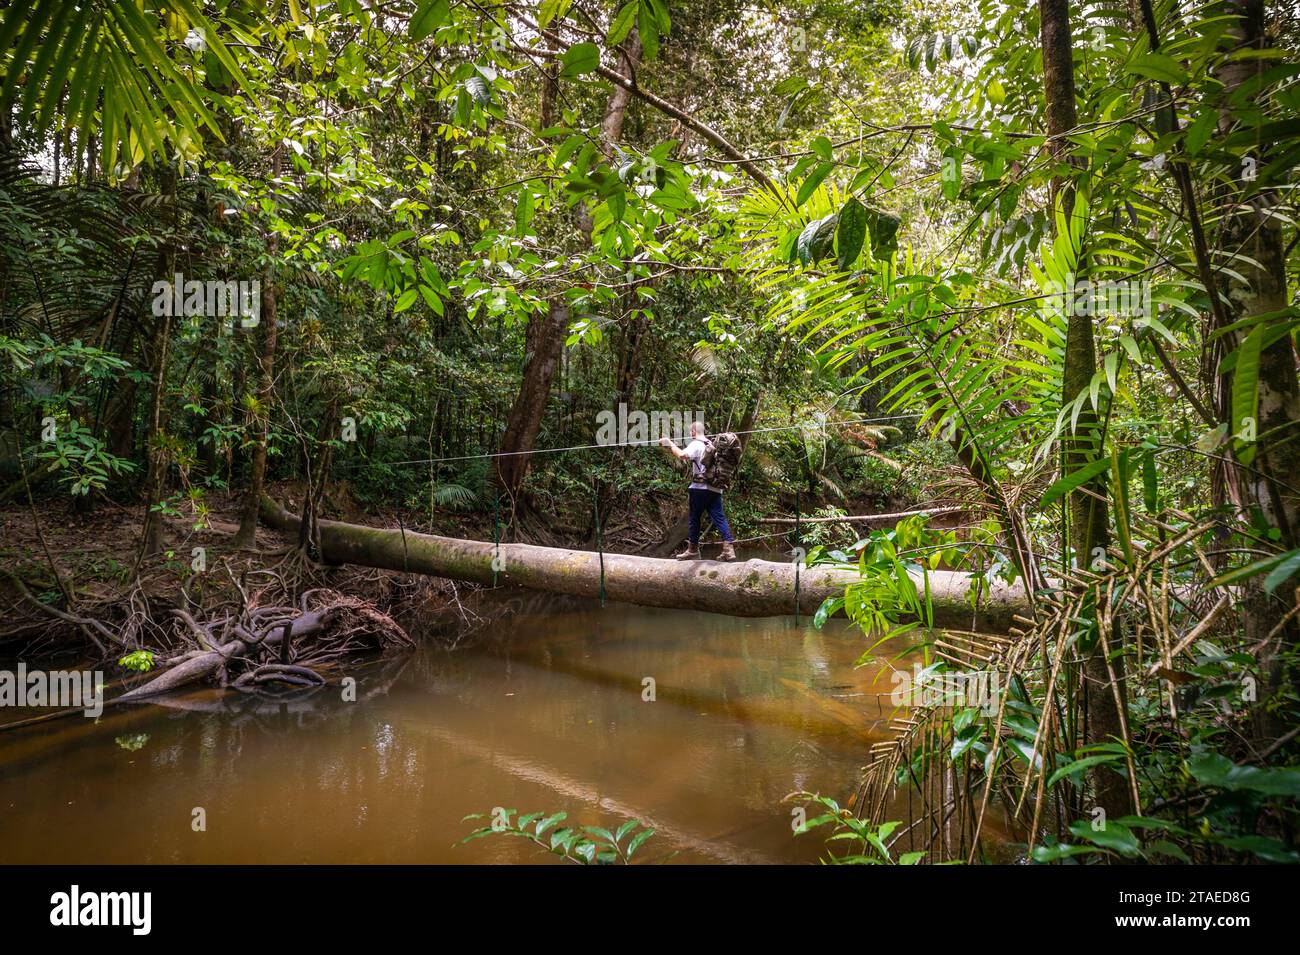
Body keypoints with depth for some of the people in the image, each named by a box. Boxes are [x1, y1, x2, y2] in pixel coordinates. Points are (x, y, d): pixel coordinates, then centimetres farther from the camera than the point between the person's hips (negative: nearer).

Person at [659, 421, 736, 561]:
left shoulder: (696, 444, -8)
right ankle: (729, 548, -10)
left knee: (694, 518, 6)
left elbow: (682, 455, -25)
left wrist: (670, 443, -12)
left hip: (700, 488, -7)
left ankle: (693, 550, 13)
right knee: (719, 518, 1)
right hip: (715, 488, 7)